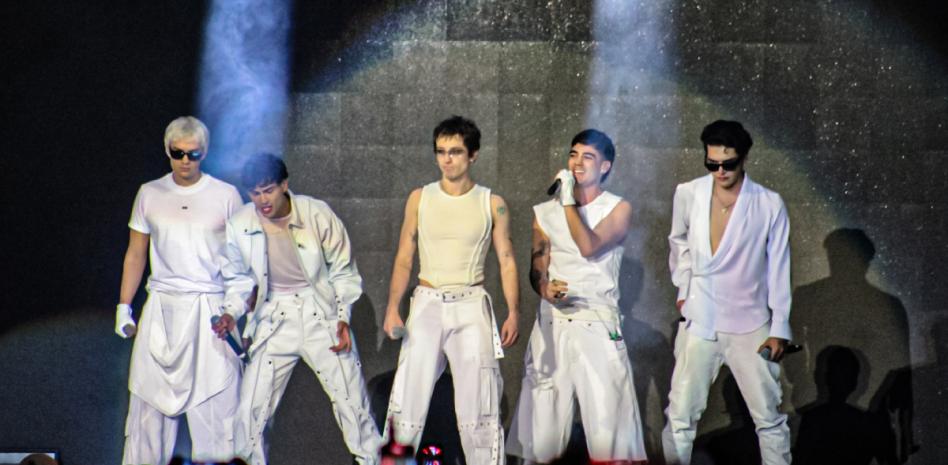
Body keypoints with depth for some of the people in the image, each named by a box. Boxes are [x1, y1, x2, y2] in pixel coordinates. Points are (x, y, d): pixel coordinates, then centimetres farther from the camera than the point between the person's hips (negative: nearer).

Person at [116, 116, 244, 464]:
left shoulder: (226, 196, 3)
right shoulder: (150, 194, 9)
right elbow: (136, 254, 14)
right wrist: (123, 306, 10)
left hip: (212, 308, -2)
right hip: (162, 306, 2)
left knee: (217, 396, -5)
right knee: (151, 396, 2)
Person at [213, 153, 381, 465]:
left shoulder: (317, 215, -11)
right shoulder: (239, 226, -7)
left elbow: (343, 271, 1)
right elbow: (238, 278, 10)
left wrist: (343, 317, -5)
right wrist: (231, 313, -6)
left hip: (322, 317, -1)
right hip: (274, 320, 1)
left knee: (353, 401, 1)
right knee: (251, 410, -1)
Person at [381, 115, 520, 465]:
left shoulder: (492, 204, 3)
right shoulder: (420, 199, 5)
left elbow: (507, 261, 3)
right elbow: (404, 259, 7)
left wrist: (513, 312, -8)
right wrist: (392, 308, -3)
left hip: (471, 306, -1)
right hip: (427, 304, 1)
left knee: (478, 405, -2)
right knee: (409, 397, -3)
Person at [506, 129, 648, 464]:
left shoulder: (619, 209, 2)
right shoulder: (545, 212, 12)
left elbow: (589, 247, -15)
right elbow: (537, 269, 8)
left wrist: (569, 201, -12)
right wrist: (546, 289, -14)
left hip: (598, 326, -3)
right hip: (552, 325, 3)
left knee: (607, 423, -9)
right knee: (543, 422, 1)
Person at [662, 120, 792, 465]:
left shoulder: (769, 205, -9)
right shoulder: (688, 195, -4)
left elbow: (779, 270, -3)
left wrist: (779, 329, -4)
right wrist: (683, 288, 10)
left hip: (751, 326, -1)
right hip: (699, 324, 1)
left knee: (769, 419, 5)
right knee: (680, 417, 2)